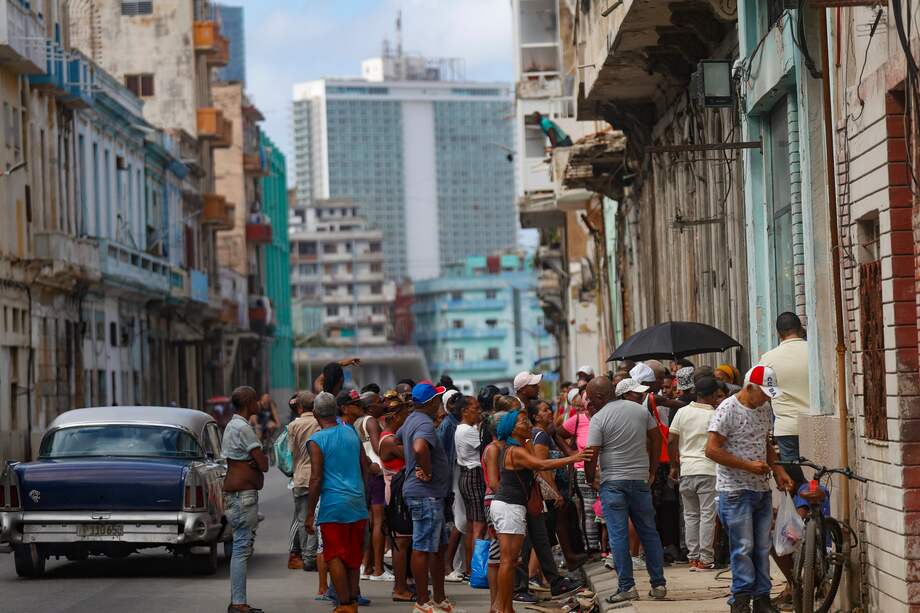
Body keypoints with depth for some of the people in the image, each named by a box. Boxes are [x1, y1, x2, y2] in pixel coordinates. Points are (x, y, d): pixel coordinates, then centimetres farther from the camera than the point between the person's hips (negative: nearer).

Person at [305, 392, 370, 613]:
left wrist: (310, 514, -8)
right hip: (357, 504, 6)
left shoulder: (316, 441, -10)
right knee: (353, 556, 14)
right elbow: (365, 468, 15)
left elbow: (316, 479, -13)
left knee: (334, 557, 0)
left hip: (333, 506, -6)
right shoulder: (351, 433, 8)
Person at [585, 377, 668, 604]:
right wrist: (652, 471, 19)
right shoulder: (641, 410, 7)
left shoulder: (599, 418, -8)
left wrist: (590, 480, 3)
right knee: (649, 532, 11)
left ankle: (626, 587, -4)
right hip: (640, 479, 4)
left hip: (613, 482, -4)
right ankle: (658, 584, 13)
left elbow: (592, 455, -11)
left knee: (618, 535, -1)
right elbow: (656, 438, 12)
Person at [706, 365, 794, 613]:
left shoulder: (765, 408, 10)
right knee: (743, 547, -5)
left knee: (762, 547, 9)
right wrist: (748, 465, -19)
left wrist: (778, 470, 8)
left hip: (762, 488, 7)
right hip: (735, 490, -7)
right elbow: (712, 450, -17)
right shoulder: (728, 409, -13)